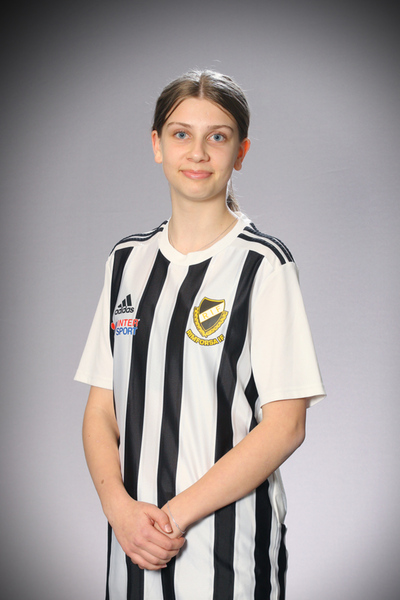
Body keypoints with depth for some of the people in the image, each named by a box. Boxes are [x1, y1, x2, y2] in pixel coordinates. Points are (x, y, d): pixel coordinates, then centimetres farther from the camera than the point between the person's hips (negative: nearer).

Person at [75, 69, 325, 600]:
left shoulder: (263, 263, -8)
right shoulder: (128, 260, 7)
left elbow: (285, 426, -13)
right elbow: (101, 411, 5)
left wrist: (177, 513, -14)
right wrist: (120, 507, -10)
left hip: (229, 547, -4)